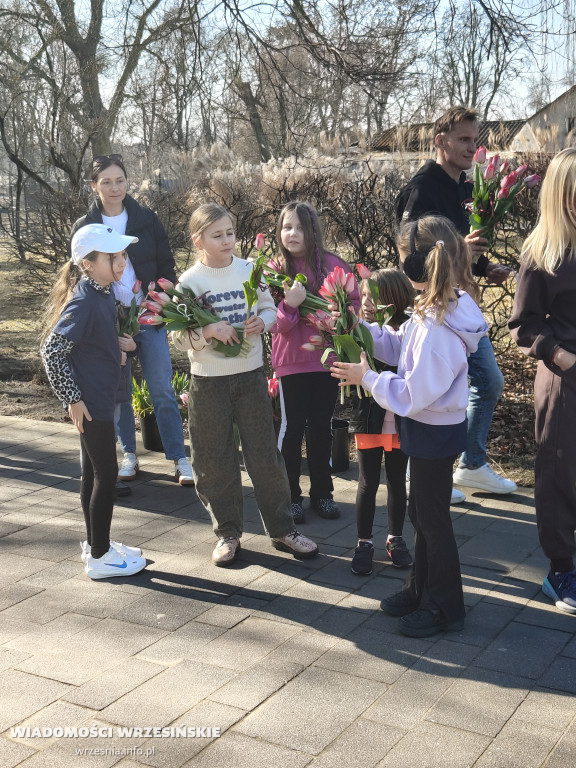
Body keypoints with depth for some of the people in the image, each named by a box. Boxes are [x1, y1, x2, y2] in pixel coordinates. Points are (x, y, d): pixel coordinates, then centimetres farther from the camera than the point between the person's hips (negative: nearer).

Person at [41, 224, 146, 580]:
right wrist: (73, 399, -19)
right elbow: (52, 351, -22)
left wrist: (117, 344, 7)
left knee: (94, 471, 17)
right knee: (106, 473, -1)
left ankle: (96, 543, 31)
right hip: (90, 402, -9)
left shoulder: (104, 293, 5)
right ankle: (99, 557, 10)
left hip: (101, 397, 9)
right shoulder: (83, 303, -22)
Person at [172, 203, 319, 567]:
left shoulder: (250, 270, 1)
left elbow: (270, 309, 9)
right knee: (215, 461, 7)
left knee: (265, 454, 6)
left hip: (250, 374, 1)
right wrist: (209, 330, -24)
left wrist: (261, 322, -13)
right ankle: (228, 533, 23)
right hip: (208, 381, -1)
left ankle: (283, 529, 20)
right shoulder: (190, 281, -6)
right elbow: (179, 336, -6)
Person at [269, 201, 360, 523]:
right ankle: (291, 494, 18)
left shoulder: (332, 264, -3)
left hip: (328, 358, 1)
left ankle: (322, 492, 25)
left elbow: (355, 302, 3)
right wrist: (290, 305, -28)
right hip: (292, 360, -1)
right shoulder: (275, 269, -5)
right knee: (293, 427, 6)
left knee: (322, 426, 12)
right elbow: (275, 323, -9)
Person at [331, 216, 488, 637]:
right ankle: (422, 589, 39)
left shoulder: (435, 327, -30)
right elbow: (403, 347, 9)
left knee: (433, 516, 7)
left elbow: (413, 394, -26)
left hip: (434, 433, -9)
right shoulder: (448, 307, 0)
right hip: (434, 428, 9)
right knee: (422, 511, 22)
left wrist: (366, 377, -15)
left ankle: (446, 607, 24)